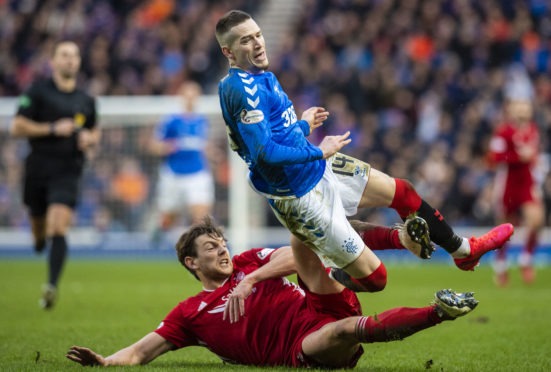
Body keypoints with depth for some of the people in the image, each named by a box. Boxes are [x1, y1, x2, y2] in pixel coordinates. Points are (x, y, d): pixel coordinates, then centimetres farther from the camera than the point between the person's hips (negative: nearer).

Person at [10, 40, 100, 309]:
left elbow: (94, 131, 27)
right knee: (39, 226, 12)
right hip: (38, 169, 0)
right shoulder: (38, 91, 0)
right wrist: (53, 128, -14)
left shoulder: (86, 101, 11)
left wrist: (90, 138, 3)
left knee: (58, 229, -18)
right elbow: (17, 127, -6)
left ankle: (52, 285, -25)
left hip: (67, 171, 0)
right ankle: (40, 238, 51)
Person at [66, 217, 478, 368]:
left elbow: (293, 255, 3)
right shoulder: (190, 313, 14)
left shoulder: (249, 261, 21)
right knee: (346, 330, -39)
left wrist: (250, 280, -10)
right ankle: (438, 311, -39)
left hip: (322, 308, 3)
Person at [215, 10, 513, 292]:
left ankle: (464, 251, 40)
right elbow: (264, 153, -32)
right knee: (373, 278, -8)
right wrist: (318, 153, -21)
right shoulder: (243, 90, -25)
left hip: (318, 165, 10)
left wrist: (301, 126, 32)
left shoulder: (261, 78, 8)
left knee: (401, 192, 20)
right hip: (299, 195, -10)